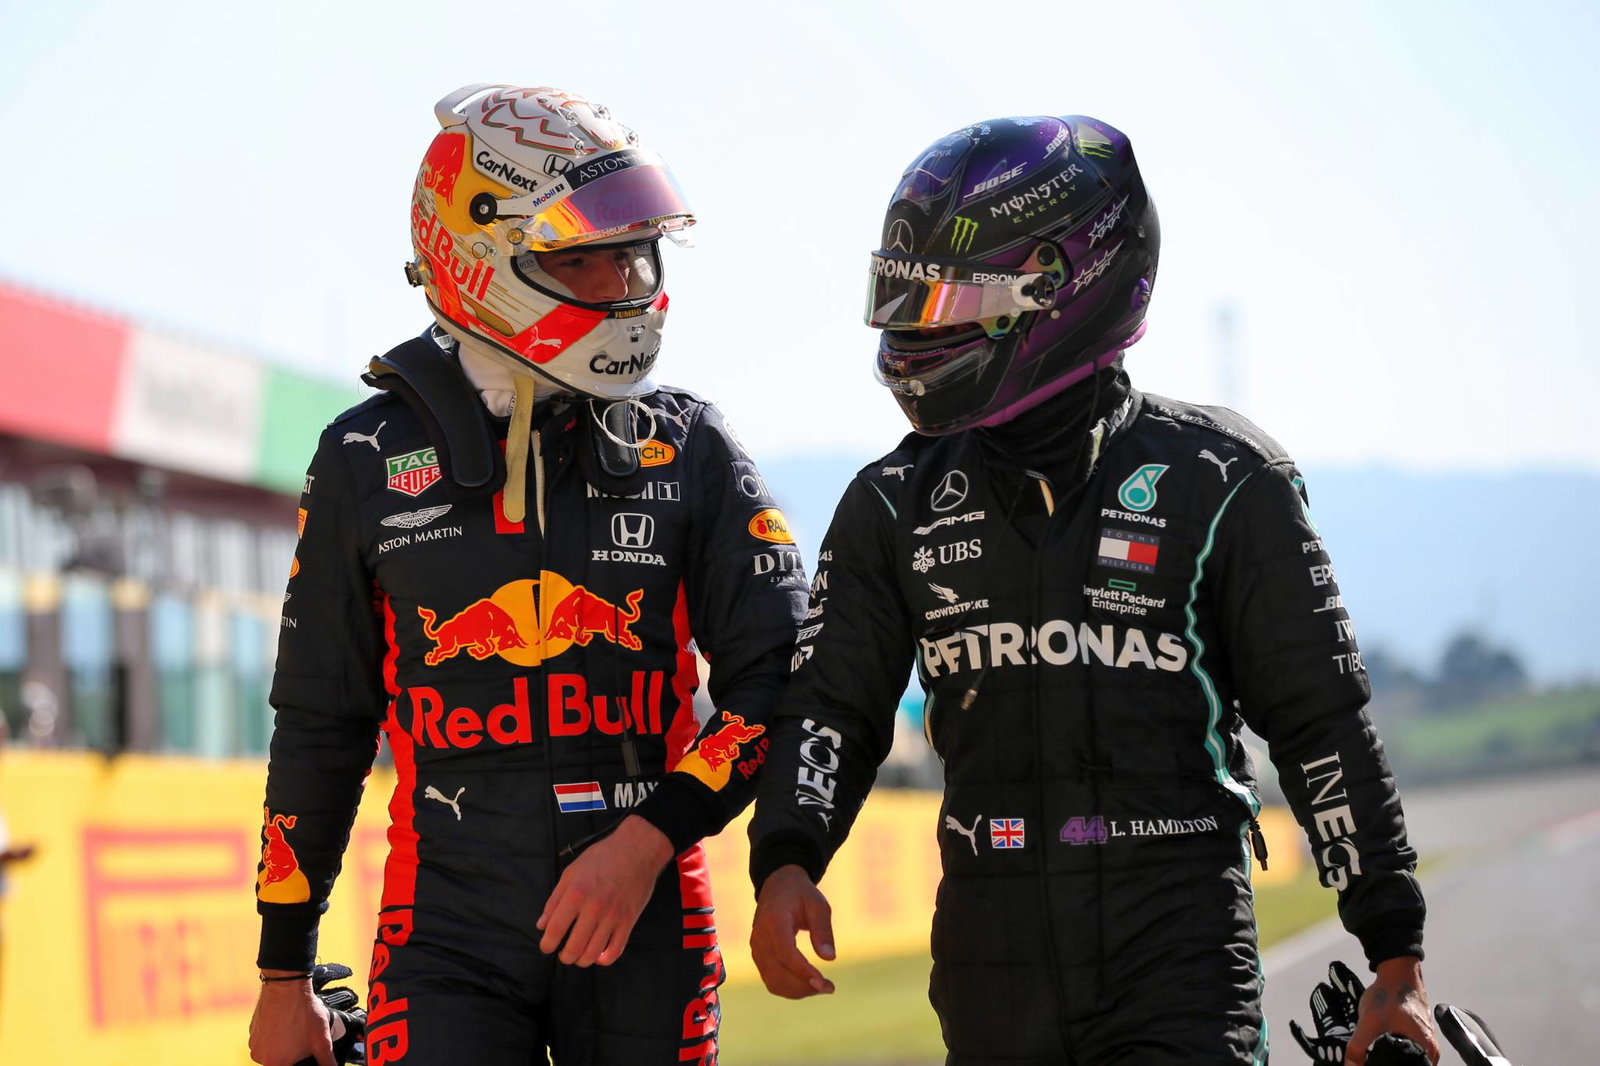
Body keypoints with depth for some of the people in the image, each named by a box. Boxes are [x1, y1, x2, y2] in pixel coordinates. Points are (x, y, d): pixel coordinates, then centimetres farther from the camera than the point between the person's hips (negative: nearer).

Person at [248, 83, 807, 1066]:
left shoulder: (688, 449, 5)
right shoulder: (371, 460, 4)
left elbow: (778, 678, 1)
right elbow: (320, 726, 9)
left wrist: (648, 841, -13)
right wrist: (285, 975, 9)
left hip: (645, 930, 1)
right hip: (450, 939, -1)